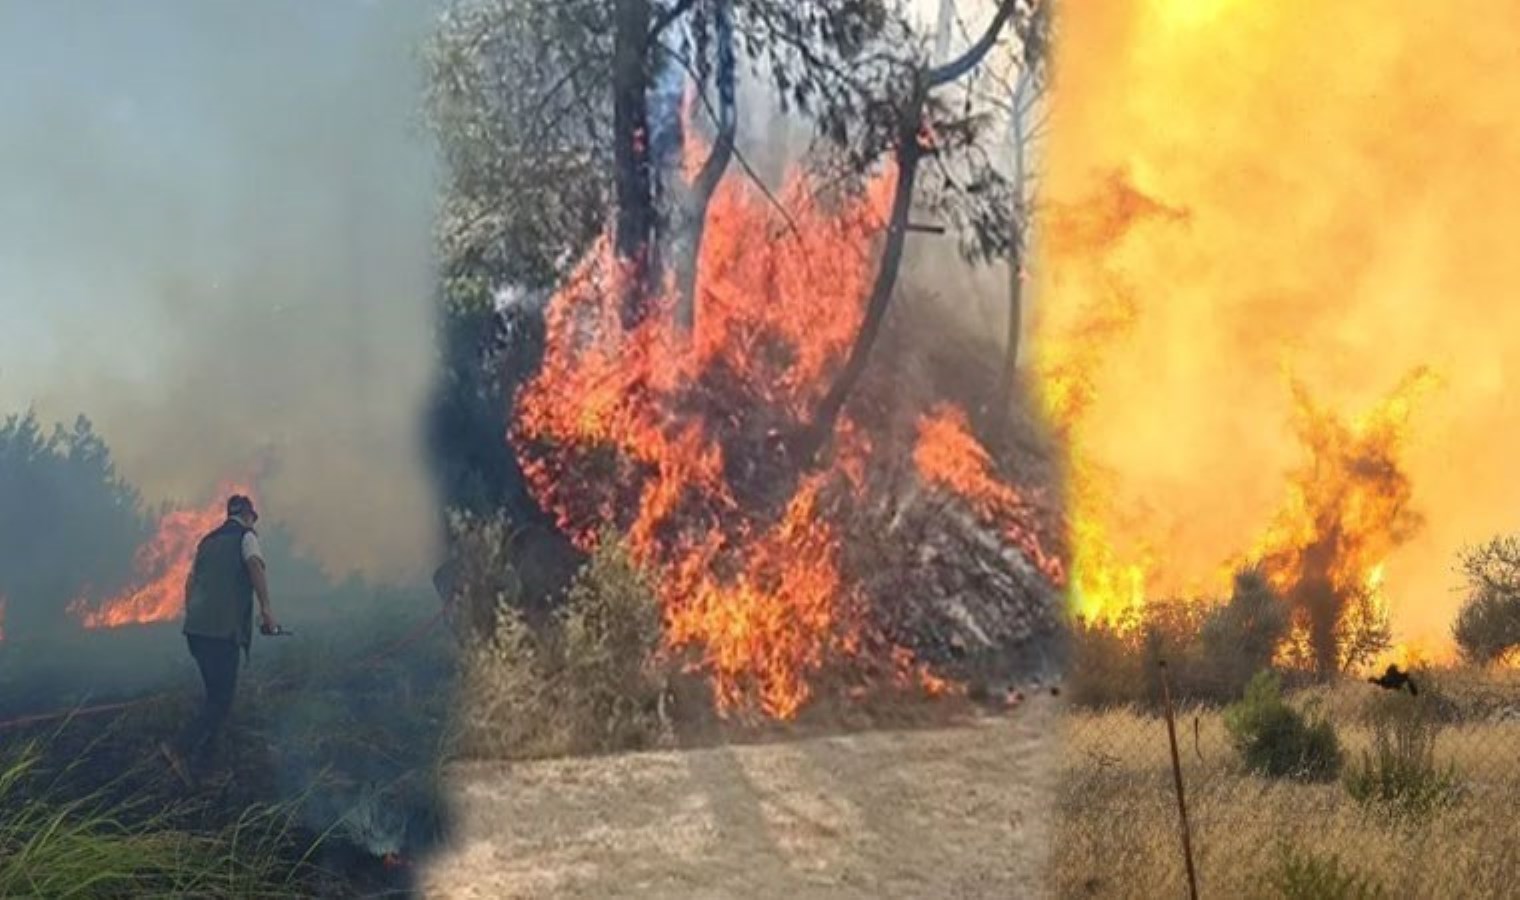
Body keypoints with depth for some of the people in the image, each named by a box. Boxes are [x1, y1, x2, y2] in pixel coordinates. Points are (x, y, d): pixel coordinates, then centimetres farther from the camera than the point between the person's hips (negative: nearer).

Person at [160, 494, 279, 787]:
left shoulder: (208, 540, 21)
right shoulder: (246, 535, 2)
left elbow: (191, 579, 22)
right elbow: (255, 565, -17)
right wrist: (266, 608, -21)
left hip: (196, 628, 7)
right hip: (224, 629, -7)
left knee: (216, 693, 17)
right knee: (221, 699, -5)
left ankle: (202, 757, 15)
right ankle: (180, 747, -20)